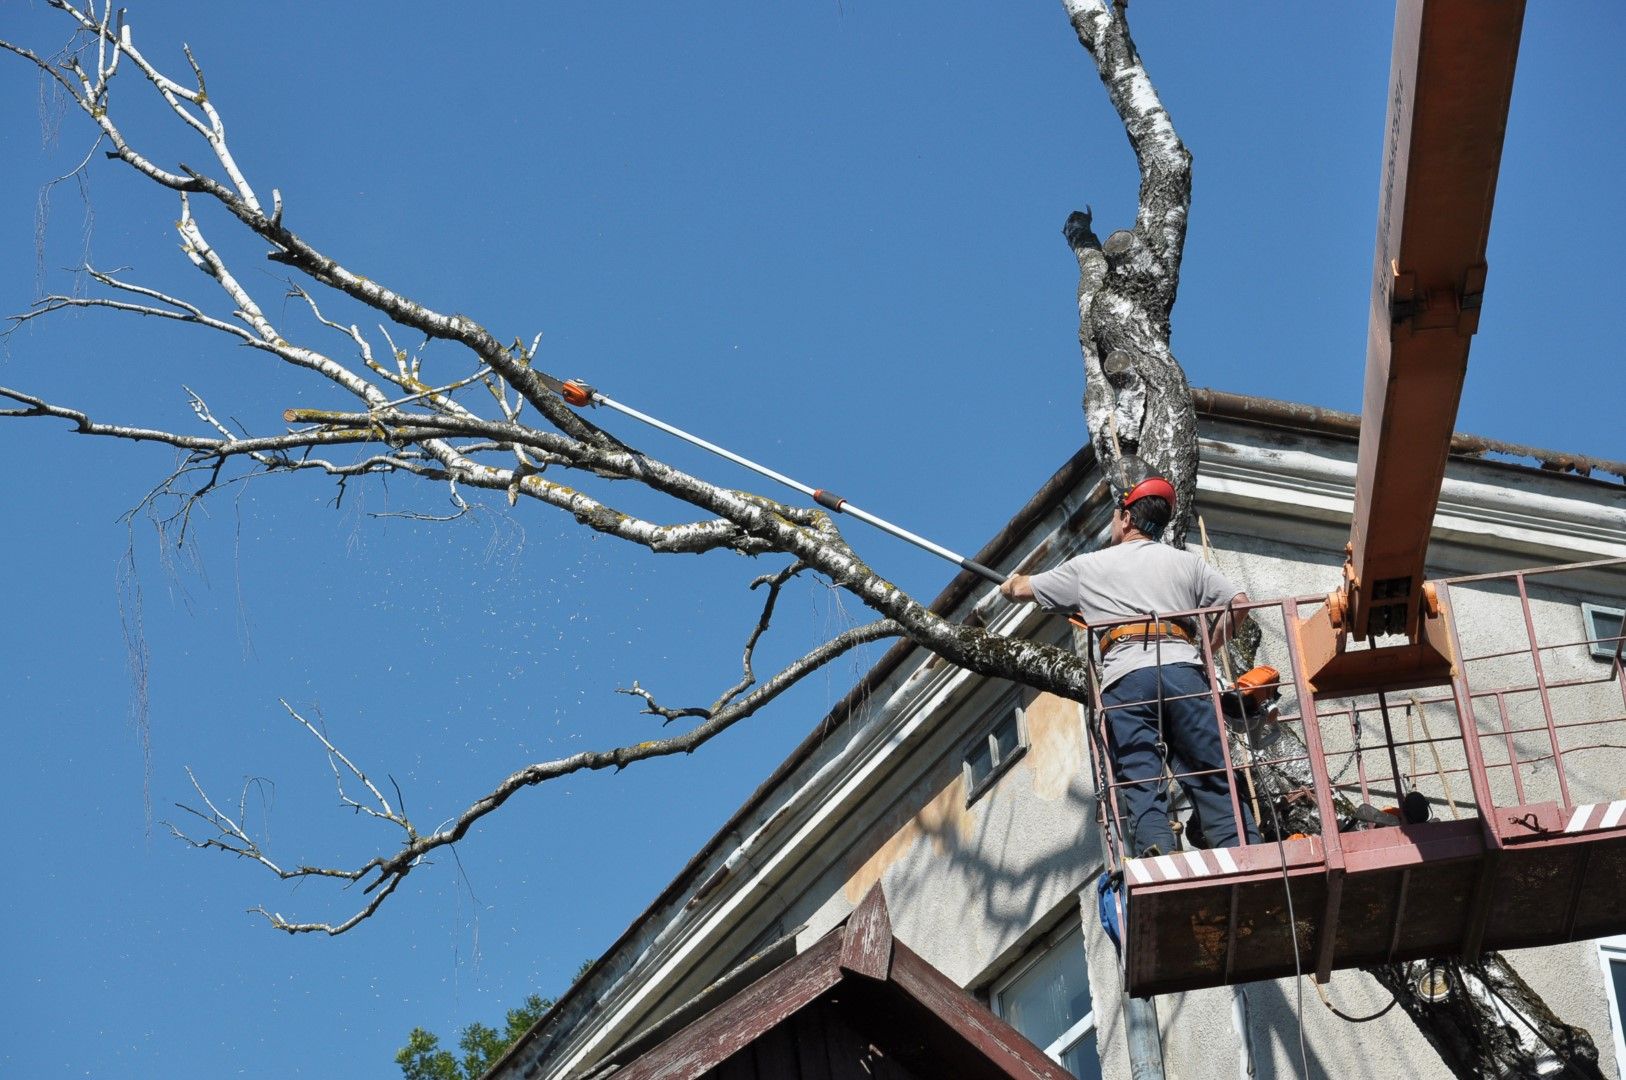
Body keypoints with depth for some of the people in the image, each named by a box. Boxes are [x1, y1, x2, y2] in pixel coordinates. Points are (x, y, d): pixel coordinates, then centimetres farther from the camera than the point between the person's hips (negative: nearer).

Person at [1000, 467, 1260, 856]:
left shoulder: (1088, 566, 20)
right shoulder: (1186, 562, 22)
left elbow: (1021, 590, 31)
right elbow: (1239, 603, 13)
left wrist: (1011, 584, 55)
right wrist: (1208, 652, 25)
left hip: (1124, 677, -1)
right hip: (1183, 667, 1)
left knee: (1141, 787, -10)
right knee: (1214, 781, -3)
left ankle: (1160, 863, -30)